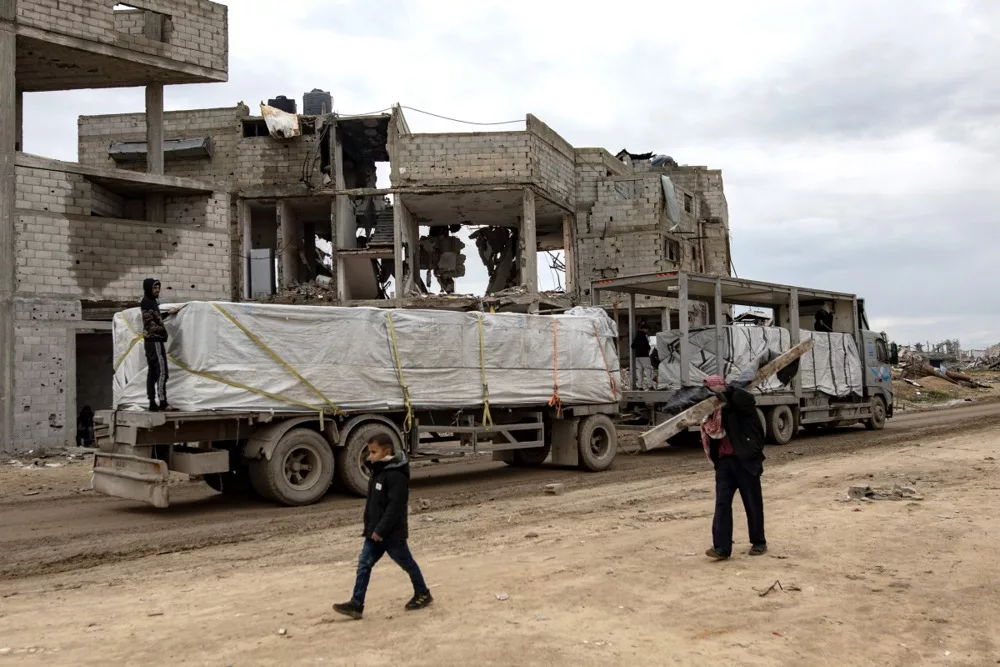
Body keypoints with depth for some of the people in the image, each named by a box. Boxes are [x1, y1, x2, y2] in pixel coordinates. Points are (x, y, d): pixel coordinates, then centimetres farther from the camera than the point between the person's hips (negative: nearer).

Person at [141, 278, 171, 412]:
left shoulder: (152, 301, 19)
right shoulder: (147, 302, -10)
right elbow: (149, 323, -18)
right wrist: (162, 330, -18)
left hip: (152, 341, 10)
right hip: (154, 341, -10)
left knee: (152, 372, 8)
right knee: (161, 370, -13)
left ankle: (153, 403, 10)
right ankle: (162, 401, -18)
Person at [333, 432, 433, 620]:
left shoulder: (396, 475, -22)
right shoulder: (378, 472, 9)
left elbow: (395, 506, -26)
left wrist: (381, 530, -24)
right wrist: (371, 528, 17)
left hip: (392, 533, -9)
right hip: (375, 532, 9)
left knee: (407, 563, 9)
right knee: (364, 564, 2)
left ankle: (422, 594, 28)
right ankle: (356, 604, 4)